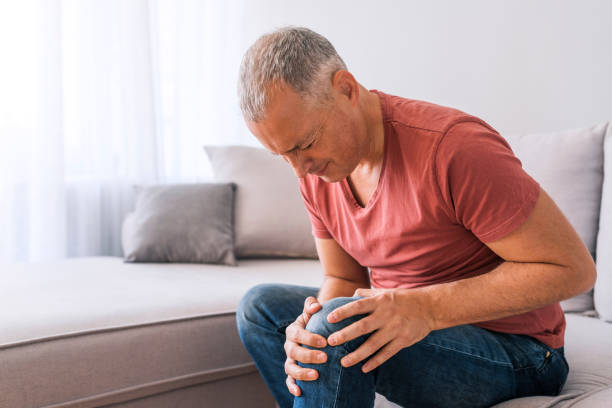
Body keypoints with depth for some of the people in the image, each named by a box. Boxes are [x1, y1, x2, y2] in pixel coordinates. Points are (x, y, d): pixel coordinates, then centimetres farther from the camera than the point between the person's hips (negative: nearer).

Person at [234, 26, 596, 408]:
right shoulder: (315, 168, -3)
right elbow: (344, 280, 5)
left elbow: (573, 267, -23)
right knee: (260, 305, 5)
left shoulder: (453, 146, -26)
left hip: (513, 350, -7)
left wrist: (426, 306, -31)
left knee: (337, 329, -32)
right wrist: (308, 332, -20)